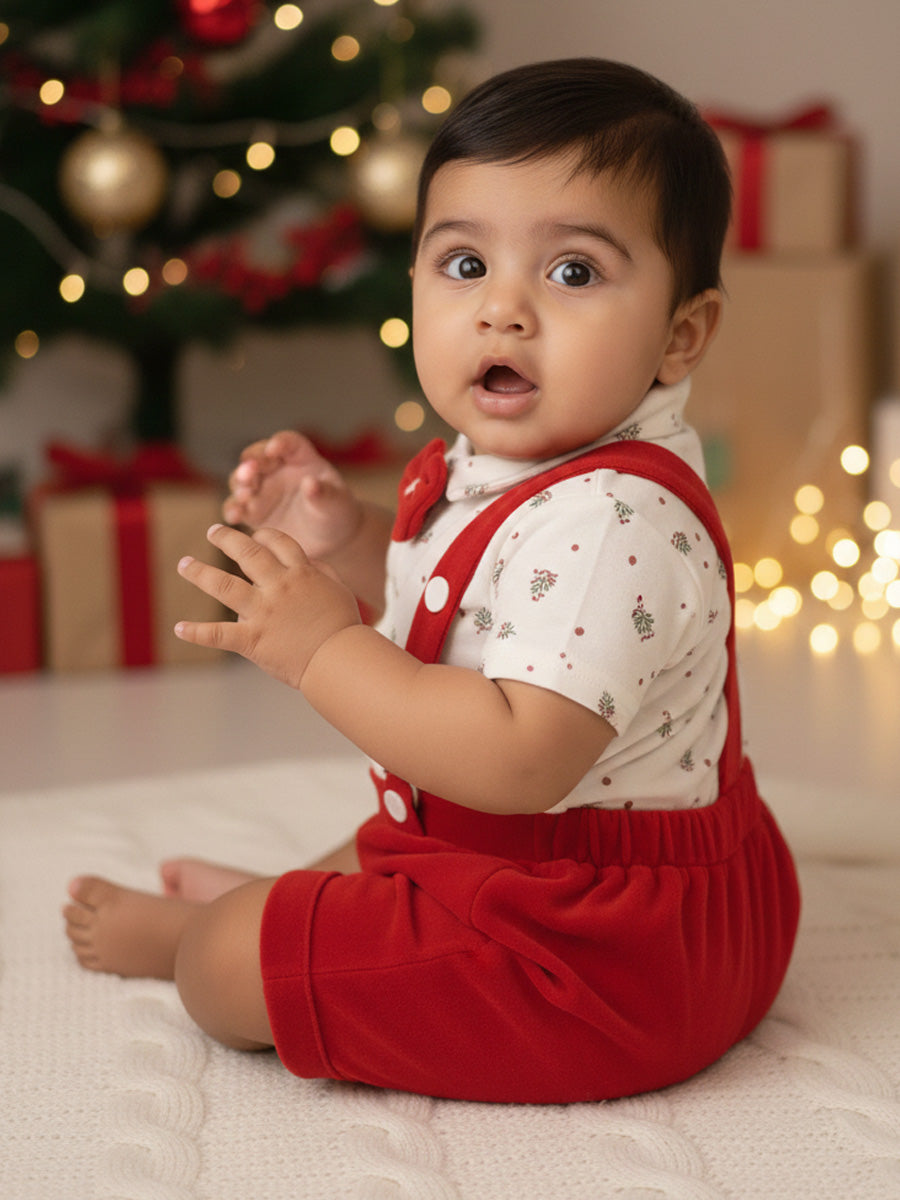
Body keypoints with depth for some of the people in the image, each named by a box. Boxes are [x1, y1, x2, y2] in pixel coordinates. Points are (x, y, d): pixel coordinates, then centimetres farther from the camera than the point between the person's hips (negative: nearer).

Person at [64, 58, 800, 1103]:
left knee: (232, 966, 1)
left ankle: (191, 930, 33)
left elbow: (519, 758, -40)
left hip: (589, 960, -9)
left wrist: (324, 647, -33)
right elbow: (468, 608, 19)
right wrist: (351, 542, 2)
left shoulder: (609, 524, -33)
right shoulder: (508, 467, 1)